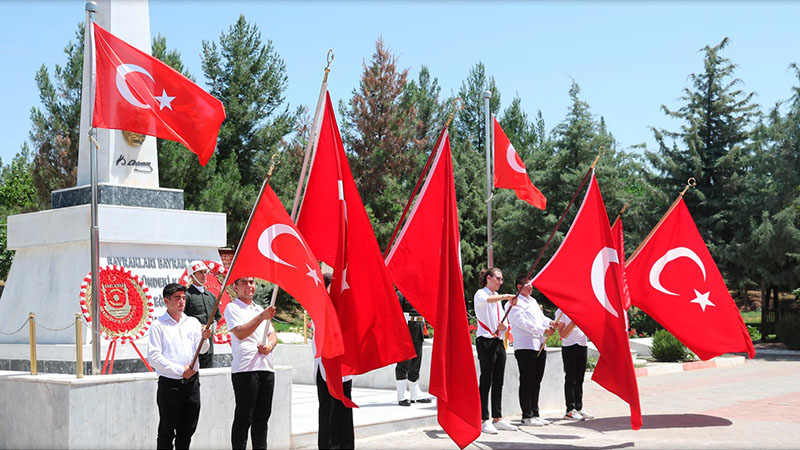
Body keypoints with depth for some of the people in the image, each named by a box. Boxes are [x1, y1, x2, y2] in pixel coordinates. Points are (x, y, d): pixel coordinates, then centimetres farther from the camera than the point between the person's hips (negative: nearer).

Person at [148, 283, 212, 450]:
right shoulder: (158, 325, -3)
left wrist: (203, 338, -19)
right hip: (169, 384, -4)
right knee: (166, 432, 2)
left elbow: (202, 350, 3)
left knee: (187, 430, 11)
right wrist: (180, 370, -13)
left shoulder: (193, 322, 11)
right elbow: (153, 357, -10)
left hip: (192, 383, 4)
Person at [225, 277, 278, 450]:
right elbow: (240, 333, -16)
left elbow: (273, 334, 22)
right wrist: (261, 317, -25)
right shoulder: (232, 308, -1)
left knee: (262, 417, 10)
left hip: (266, 368, 7)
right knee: (244, 418, -5)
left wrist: (270, 344, 0)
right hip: (245, 369, -7)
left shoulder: (260, 309, 22)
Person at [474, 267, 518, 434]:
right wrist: (505, 297, -39)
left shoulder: (498, 298, 22)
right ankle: (484, 420, -5)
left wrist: (503, 327, 0)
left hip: (498, 342, 7)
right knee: (486, 381, -7)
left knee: (498, 382, 7)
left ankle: (497, 419, 12)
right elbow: (484, 300, -28)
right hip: (485, 341, -7)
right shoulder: (480, 294, -2)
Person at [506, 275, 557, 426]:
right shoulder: (514, 303, -5)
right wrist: (543, 330, -18)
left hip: (540, 346, 9)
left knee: (536, 382, 11)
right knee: (527, 383, -6)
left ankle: (535, 414, 17)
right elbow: (523, 323, -14)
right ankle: (527, 416, -2)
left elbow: (541, 318, 22)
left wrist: (550, 323, -1)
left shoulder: (533, 301, 24)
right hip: (525, 347, -8)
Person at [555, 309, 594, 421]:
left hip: (582, 346, 6)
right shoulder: (561, 311, -3)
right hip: (569, 347, -6)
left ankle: (579, 408, 15)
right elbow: (562, 334, -9)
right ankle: (570, 410, 0)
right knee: (570, 379, -4)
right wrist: (573, 323, -20)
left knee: (579, 379, 9)